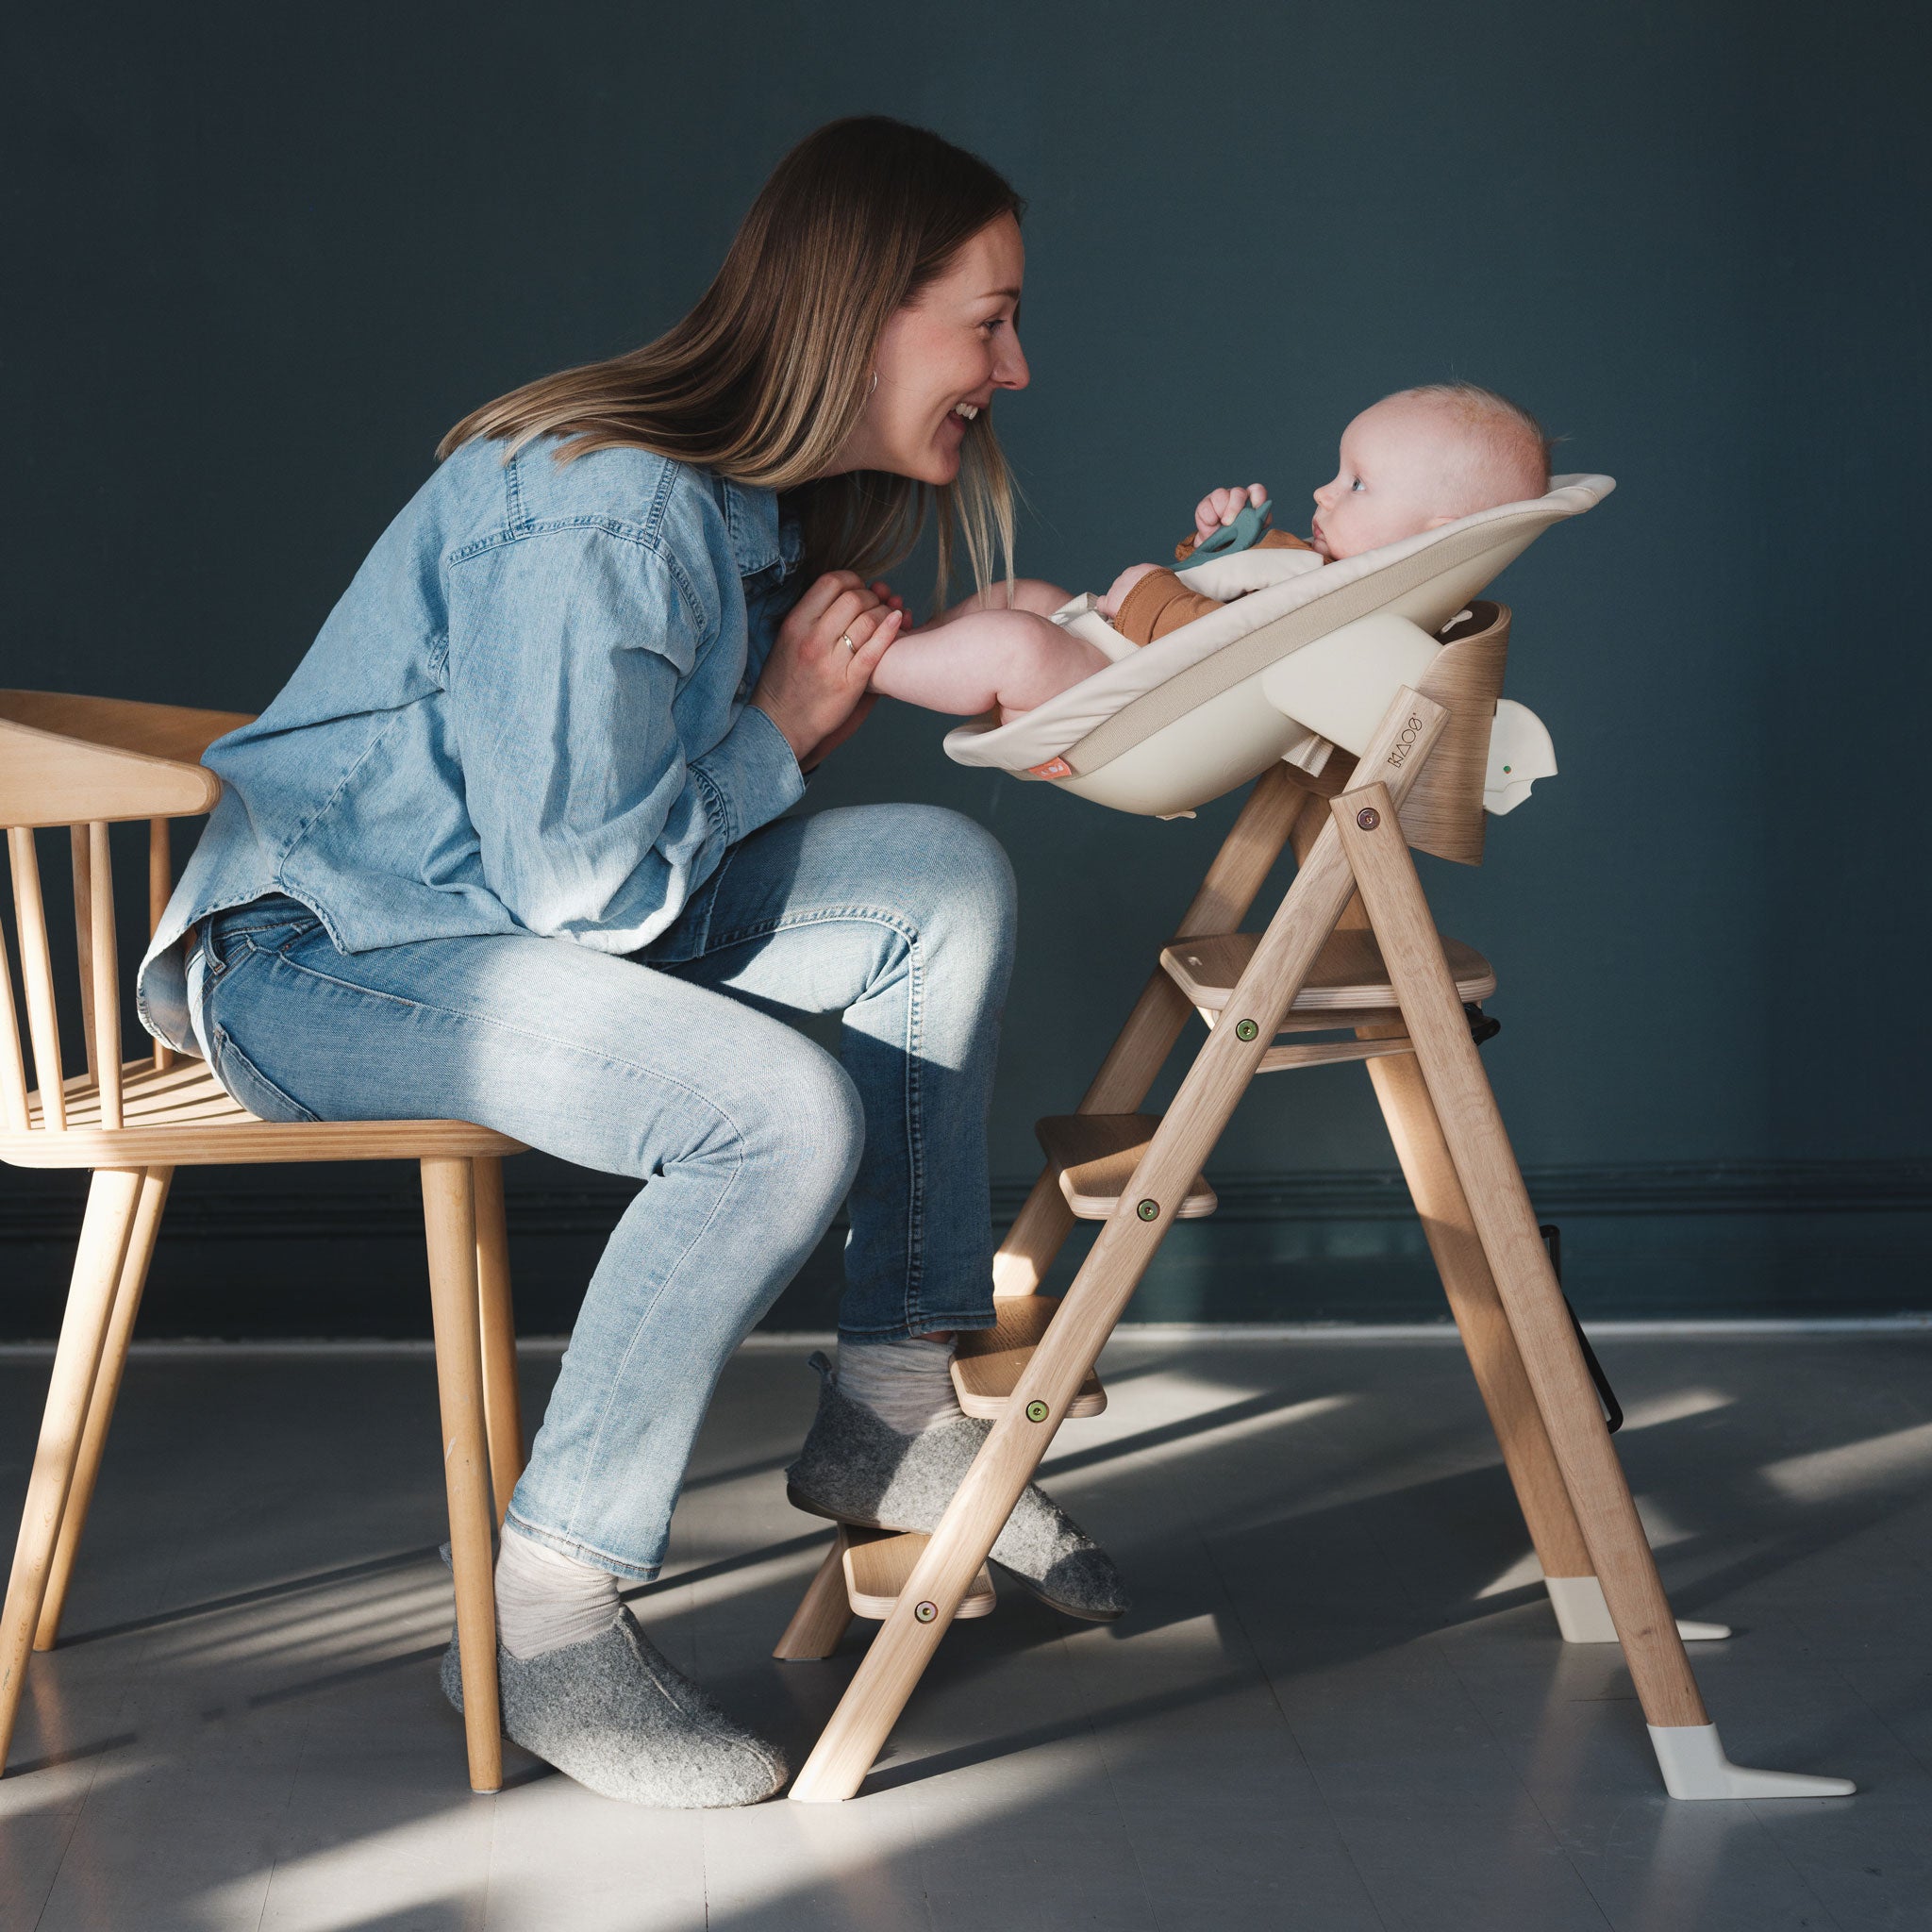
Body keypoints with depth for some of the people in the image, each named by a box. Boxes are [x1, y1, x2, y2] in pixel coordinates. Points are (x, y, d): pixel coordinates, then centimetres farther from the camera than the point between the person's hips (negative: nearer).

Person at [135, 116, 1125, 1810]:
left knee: (945, 877, -7)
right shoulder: (596, 514, -26)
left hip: (538, 906, 9)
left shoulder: (757, 497, 4)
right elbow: (582, 881, -25)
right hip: (313, 953, -9)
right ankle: (540, 1617, -16)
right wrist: (783, 728, -12)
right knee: (784, 1112, -30)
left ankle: (894, 1412, 0)